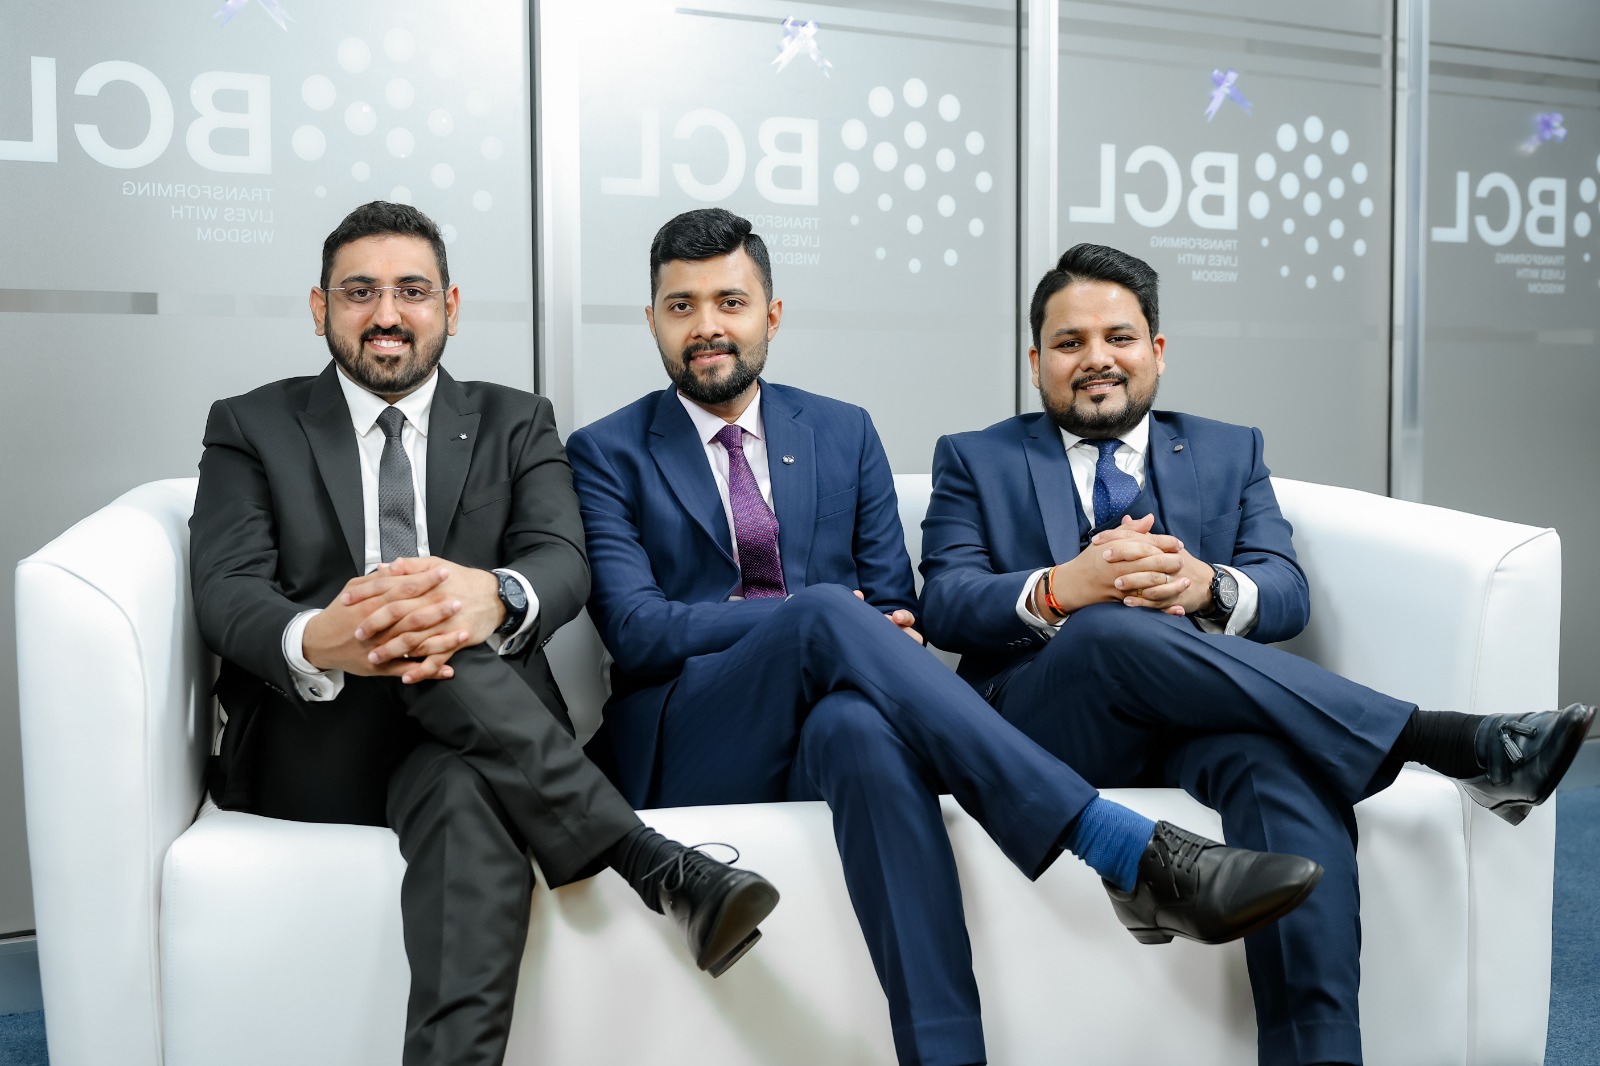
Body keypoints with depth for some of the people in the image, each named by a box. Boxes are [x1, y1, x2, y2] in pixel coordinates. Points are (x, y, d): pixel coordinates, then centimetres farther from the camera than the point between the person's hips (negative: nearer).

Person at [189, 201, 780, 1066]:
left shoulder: (514, 424, 14)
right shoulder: (252, 427, 12)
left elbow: (563, 562, -5)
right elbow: (227, 592, -5)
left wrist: (494, 597, -33)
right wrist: (314, 642, -32)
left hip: (466, 739, 0)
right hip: (308, 743, 0)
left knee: (469, 798, -38)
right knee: (454, 706, -34)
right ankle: (659, 868, -34)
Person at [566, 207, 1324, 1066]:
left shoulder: (843, 433, 16)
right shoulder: (606, 455, 8)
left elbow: (895, 611, 12)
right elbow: (635, 627, -6)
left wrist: (844, 636, -12)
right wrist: (818, 617, -16)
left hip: (829, 727, 2)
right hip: (691, 748, -1)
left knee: (864, 725, -38)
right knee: (826, 613, -34)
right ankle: (1129, 851, -38)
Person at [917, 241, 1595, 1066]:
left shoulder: (1229, 452, 23)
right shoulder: (974, 461, 17)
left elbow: (1286, 595, 8)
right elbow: (945, 604, 1)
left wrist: (1205, 588, -18)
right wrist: (1060, 589, -21)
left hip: (1201, 725, 2)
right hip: (1044, 719, -1)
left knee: (1282, 758, -35)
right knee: (1109, 632, -35)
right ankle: (1447, 741, -31)